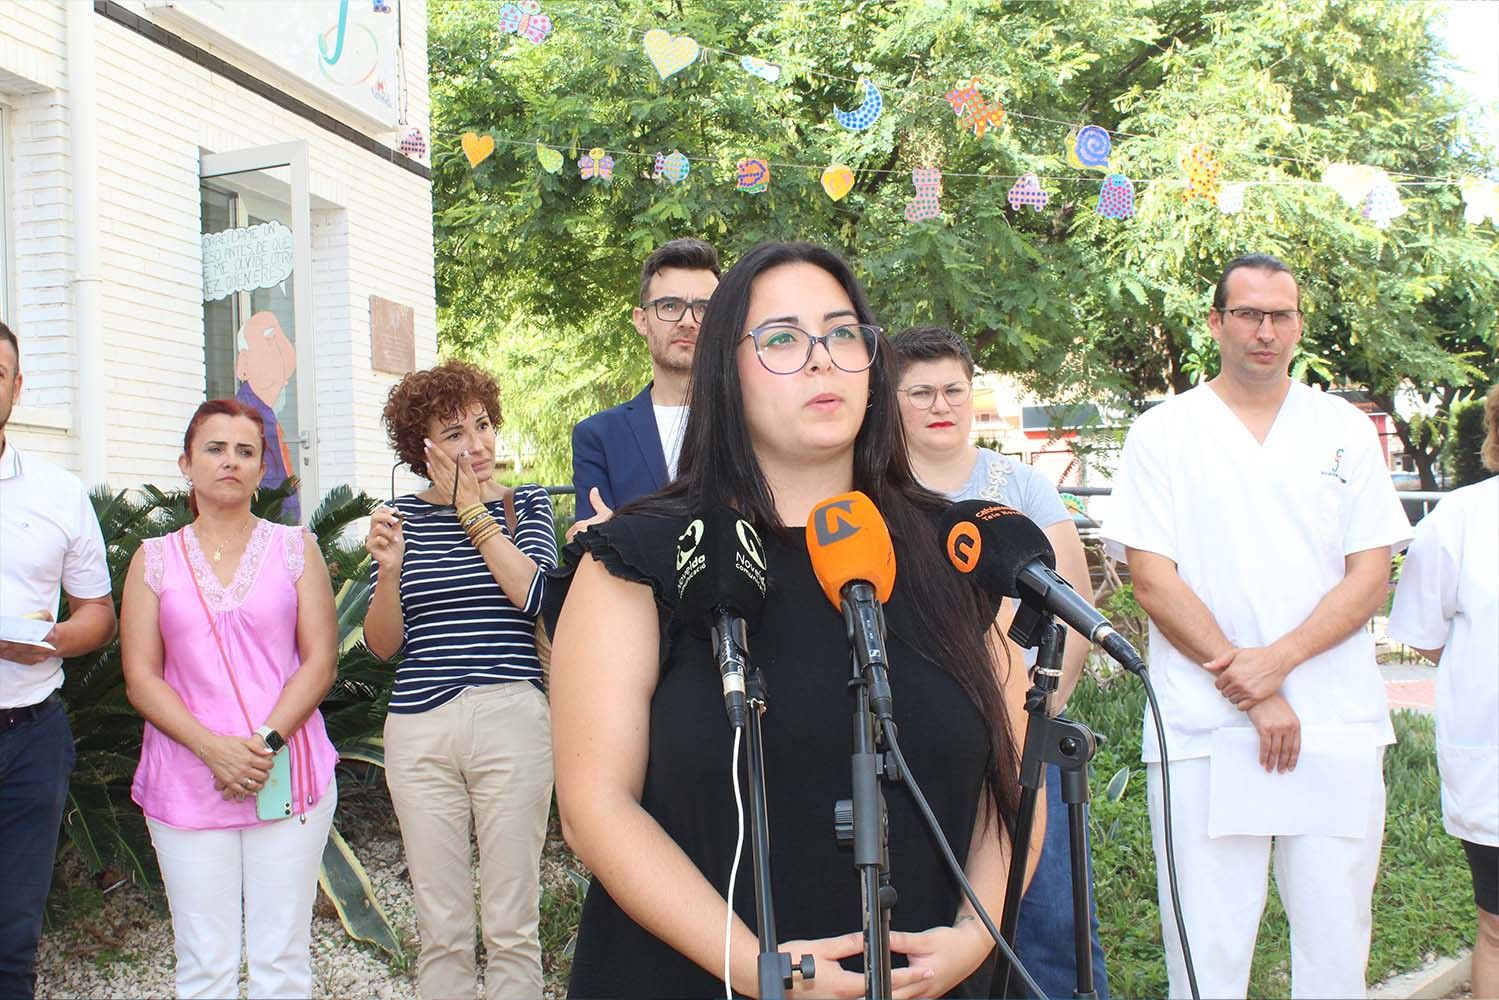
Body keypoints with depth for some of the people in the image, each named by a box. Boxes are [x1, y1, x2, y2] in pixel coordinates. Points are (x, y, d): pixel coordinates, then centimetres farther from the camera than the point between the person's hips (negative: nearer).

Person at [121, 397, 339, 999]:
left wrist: (266, 743, -12)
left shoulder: (294, 549, 7)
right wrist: (215, 749, -12)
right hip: (187, 783, 0)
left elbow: (319, 662, 1)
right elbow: (141, 679, 2)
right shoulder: (155, 559, 8)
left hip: (289, 775, 0)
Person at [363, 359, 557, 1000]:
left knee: (512, 925, 5)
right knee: (441, 928, 9)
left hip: (511, 721, -1)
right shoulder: (404, 516, 7)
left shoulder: (526, 505, 6)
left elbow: (535, 594, -13)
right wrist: (388, 570, -12)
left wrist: (473, 512, -8)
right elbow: (382, 645, 5)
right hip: (420, 730, 1)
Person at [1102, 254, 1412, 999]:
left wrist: (1278, 660, -11)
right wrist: (1255, 699, -9)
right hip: (1206, 734, -2)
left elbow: (1370, 575, 5)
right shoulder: (1162, 433, 5)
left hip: (1338, 732, 2)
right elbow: (1153, 581, -3)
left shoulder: (1346, 430, 11)